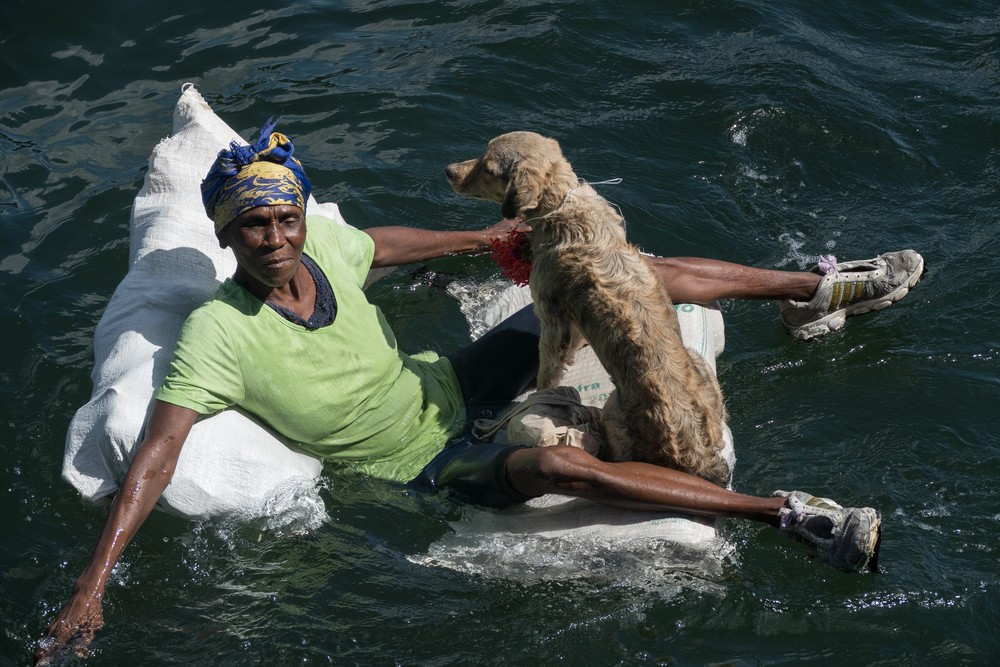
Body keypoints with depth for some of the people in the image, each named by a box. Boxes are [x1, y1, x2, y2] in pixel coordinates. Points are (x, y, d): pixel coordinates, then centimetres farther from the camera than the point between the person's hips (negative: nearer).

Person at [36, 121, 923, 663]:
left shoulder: (323, 245, -10)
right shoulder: (219, 336, -27)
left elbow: (380, 244, 15)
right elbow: (156, 455, -31)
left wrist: (479, 239, 24)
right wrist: (92, 586, -37)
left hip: (453, 382, 6)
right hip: (433, 462, -6)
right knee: (563, 464, -36)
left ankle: (819, 285, 14)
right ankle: (786, 514, -34)